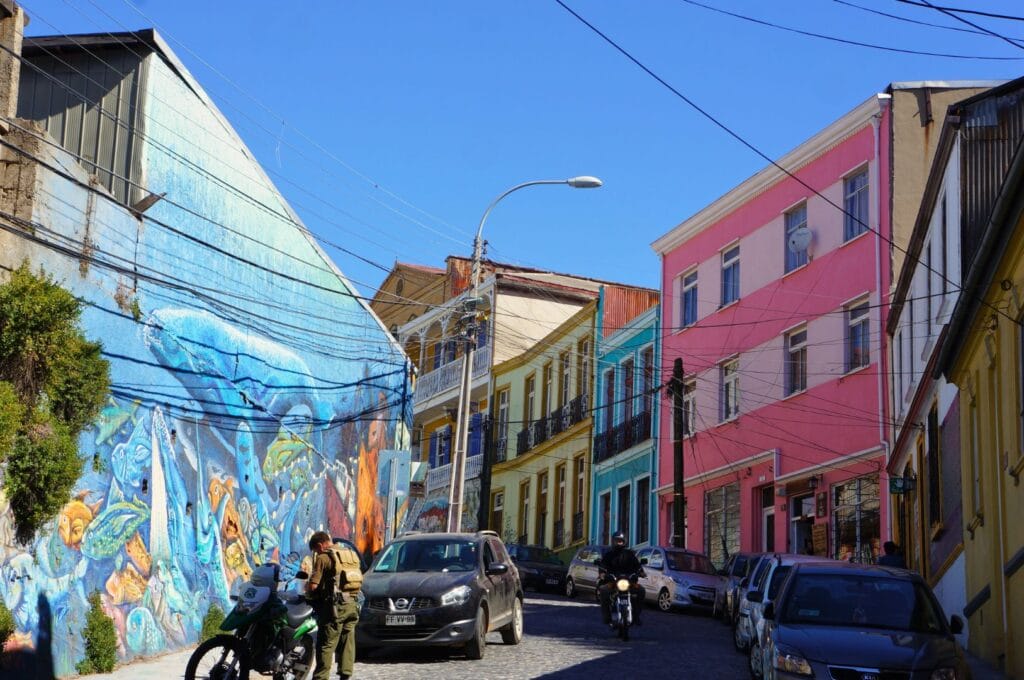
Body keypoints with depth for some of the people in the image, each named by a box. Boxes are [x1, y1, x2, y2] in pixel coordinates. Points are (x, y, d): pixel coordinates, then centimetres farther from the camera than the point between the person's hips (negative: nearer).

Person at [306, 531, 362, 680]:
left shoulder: (323, 558, -6)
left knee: (326, 645, -4)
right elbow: (359, 580, 17)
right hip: (352, 603, 7)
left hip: (336, 605, -6)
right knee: (347, 643, 10)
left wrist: (308, 593, 8)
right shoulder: (352, 554, 16)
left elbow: (313, 585, -12)